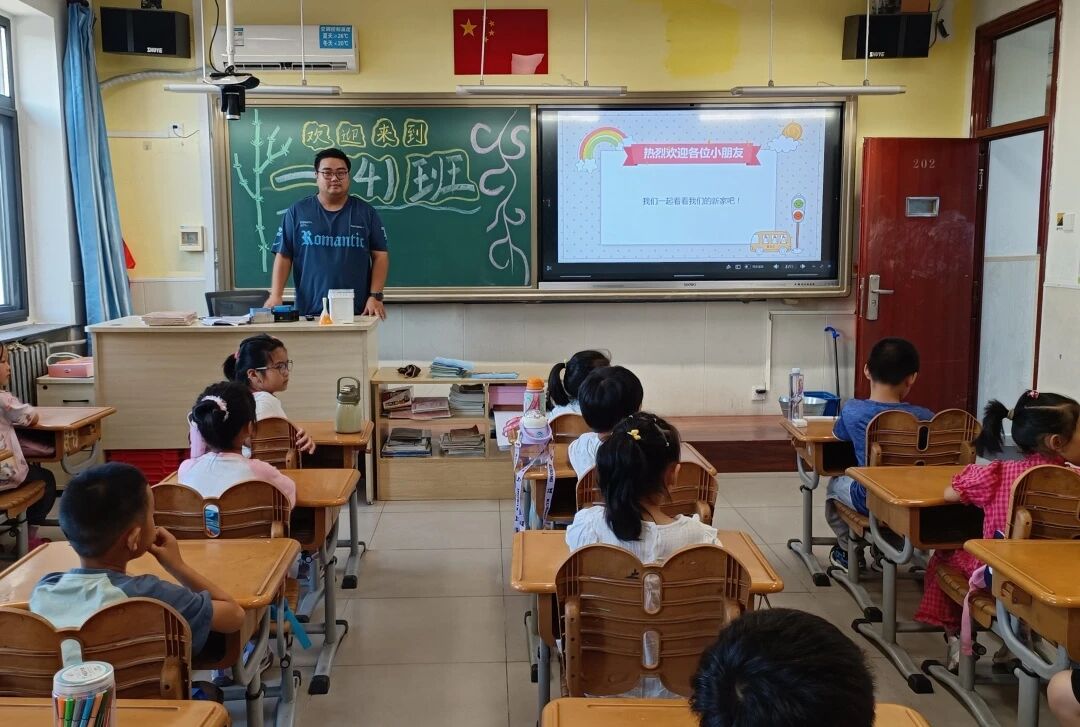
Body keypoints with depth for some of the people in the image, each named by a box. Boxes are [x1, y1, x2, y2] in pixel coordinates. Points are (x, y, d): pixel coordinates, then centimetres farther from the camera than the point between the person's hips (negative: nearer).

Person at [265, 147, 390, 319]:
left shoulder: (366, 212, 6)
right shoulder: (297, 211, 6)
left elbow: (380, 256, 4)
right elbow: (283, 256, 5)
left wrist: (376, 296, -7)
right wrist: (276, 295, -7)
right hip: (310, 312, 0)